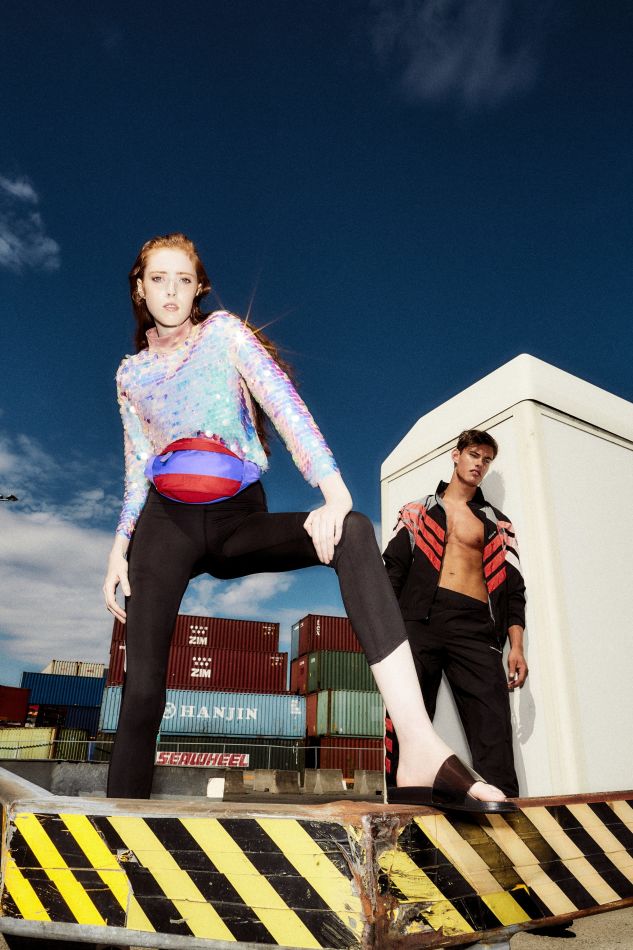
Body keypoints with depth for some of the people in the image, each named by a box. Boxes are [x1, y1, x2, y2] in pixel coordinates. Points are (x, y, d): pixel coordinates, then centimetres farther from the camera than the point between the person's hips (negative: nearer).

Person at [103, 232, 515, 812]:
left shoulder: (223, 332, 8)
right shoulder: (131, 373, 18)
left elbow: (285, 405, -8)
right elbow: (137, 468, 18)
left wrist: (333, 492, -24)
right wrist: (119, 548, 4)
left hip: (239, 520, -2)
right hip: (165, 522, 3)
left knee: (353, 533, -32)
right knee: (143, 688, -8)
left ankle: (419, 752, -43)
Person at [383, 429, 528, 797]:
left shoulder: (498, 524, 23)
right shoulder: (418, 512, 20)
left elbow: (514, 587, 16)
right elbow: (394, 571, 10)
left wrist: (517, 646, 3)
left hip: (477, 625, 1)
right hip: (421, 618, -1)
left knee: (494, 728, -10)